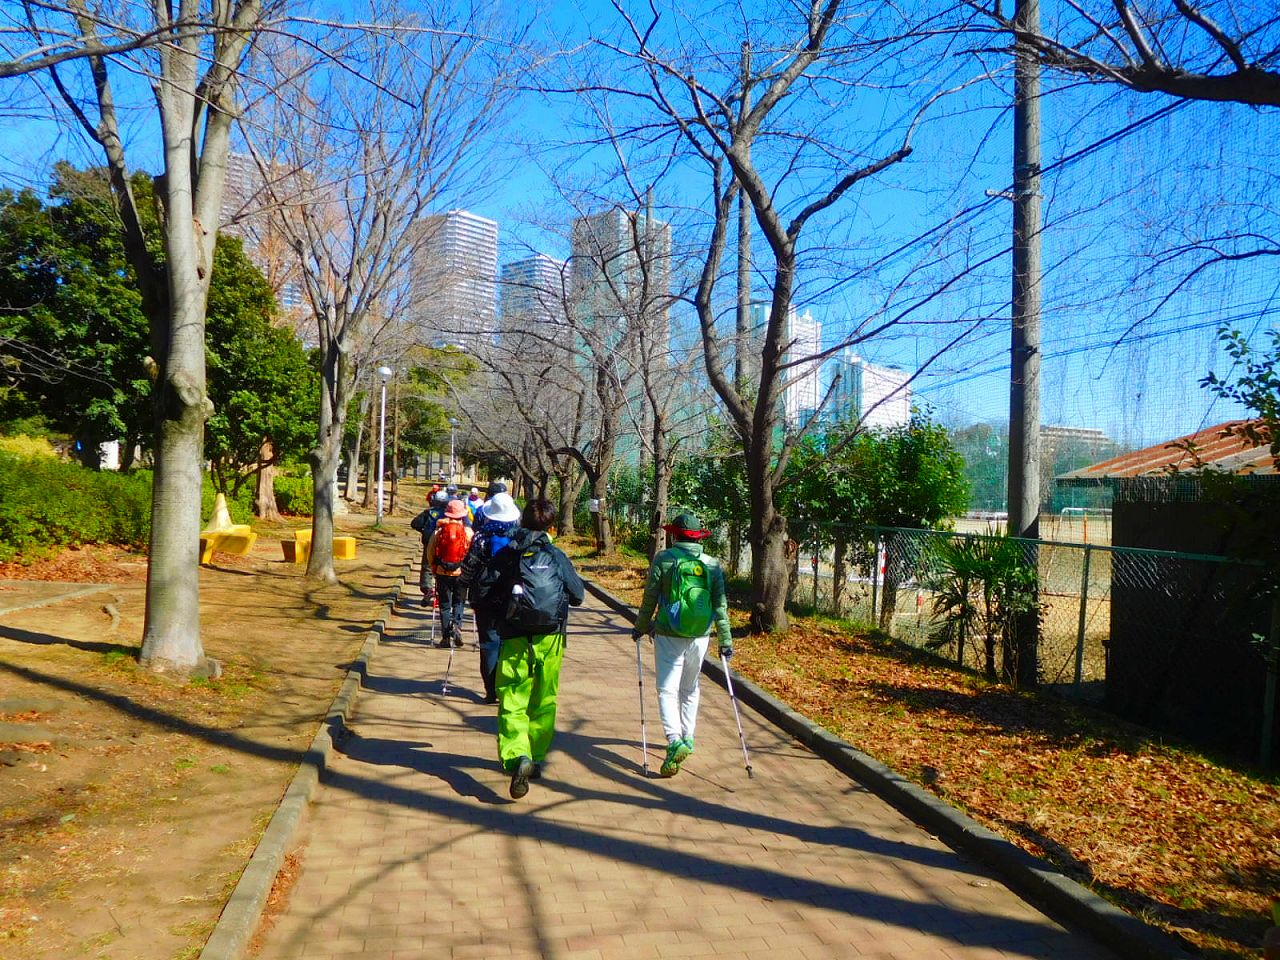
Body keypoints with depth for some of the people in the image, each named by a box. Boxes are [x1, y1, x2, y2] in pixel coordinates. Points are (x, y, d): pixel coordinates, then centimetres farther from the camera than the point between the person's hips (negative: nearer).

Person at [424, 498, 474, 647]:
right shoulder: (468, 531, -6)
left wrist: (433, 568, 15)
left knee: (445, 604, 10)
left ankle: (446, 636, 7)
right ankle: (456, 625, -11)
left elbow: (430, 552, 2)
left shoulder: (439, 530, -3)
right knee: (459, 602, 14)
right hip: (461, 573, 0)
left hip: (442, 573, 1)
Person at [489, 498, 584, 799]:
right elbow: (578, 595, 5)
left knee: (512, 703, 0)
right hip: (550, 639, 1)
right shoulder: (556, 556, 0)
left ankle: (517, 757, -22)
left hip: (515, 639, -1)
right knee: (544, 702, 16)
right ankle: (537, 758, 25)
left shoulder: (504, 556, 0)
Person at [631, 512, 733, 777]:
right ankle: (688, 738, 30)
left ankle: (675, 741, -20)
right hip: (700, 637, 4)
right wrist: (726, 640, 8)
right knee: (690, 688, 21)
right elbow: (720, 606, 2)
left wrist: (641, 627, 12)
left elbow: (649, 599, -3)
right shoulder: (713, 564, 3)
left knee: (667, 690, -2)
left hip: (668, 636, -3)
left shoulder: (663, 559, -5)